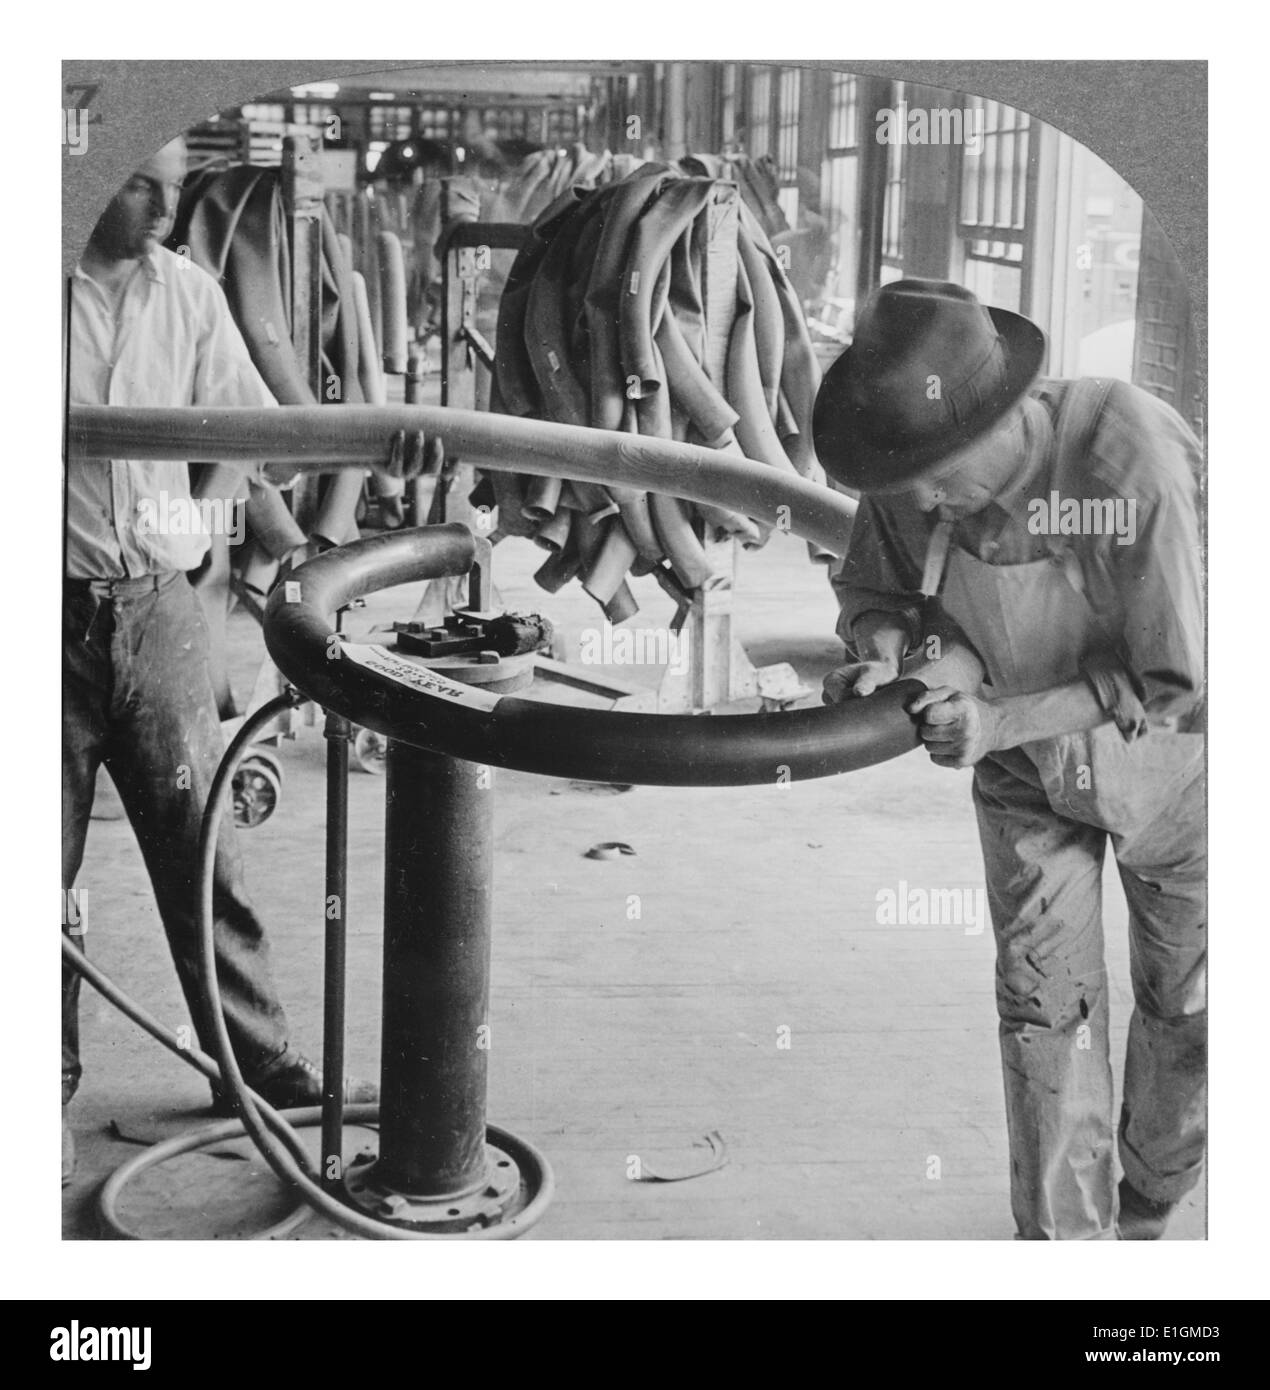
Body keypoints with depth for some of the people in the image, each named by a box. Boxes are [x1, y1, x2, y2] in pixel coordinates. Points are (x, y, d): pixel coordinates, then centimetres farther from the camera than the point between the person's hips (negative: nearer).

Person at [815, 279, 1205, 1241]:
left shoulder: (1136, 464, -38)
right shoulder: (911, 479, -23)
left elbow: (1181, 675, -32)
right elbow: (880, 590, -3)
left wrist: (1002, 719, -36)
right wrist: (879, 650, -26)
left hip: (1167, 755, -3)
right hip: (1025, 765, 3)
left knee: (1184, 1007, 14)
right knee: (1045, 1003, 1)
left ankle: (1149, 1210, 40)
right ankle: (1064, 1243, 15)